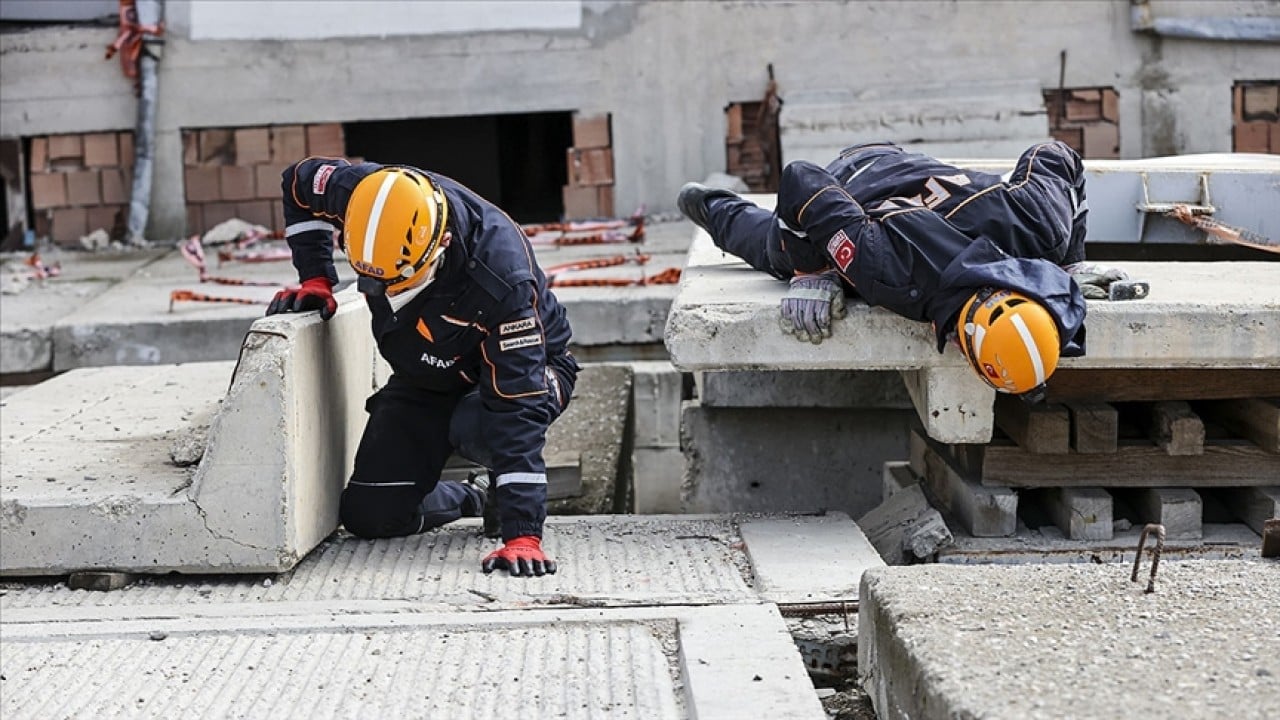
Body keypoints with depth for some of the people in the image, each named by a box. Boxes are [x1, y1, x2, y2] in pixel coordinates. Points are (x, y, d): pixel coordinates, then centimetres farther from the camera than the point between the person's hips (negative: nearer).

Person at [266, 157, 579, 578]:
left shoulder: (502, 277, -40)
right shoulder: (369, 195, -28)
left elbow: (518, 407, -41)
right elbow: (300, 181, -3)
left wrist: (522, 534, -45)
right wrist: (316, 280, -13)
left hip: (525, 361, -5)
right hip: (425, 375, 5)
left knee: (476, 428, -39)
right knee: (369, 515, -5)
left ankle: (510, 496, -5)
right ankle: (476, 499, 23)